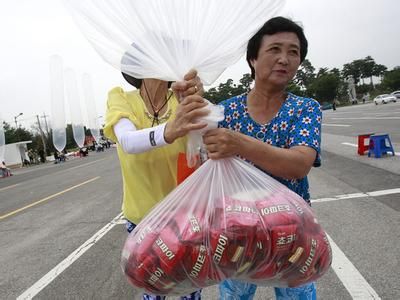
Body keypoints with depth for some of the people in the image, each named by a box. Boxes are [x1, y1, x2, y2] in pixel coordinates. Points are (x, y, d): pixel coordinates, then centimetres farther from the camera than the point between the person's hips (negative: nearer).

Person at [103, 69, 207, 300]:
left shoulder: (182, 98, -11)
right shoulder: (121, 99, -14)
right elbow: (128, 142, -33)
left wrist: (196, 98, -50)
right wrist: (169, 132, -53)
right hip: (143, 216, -1)